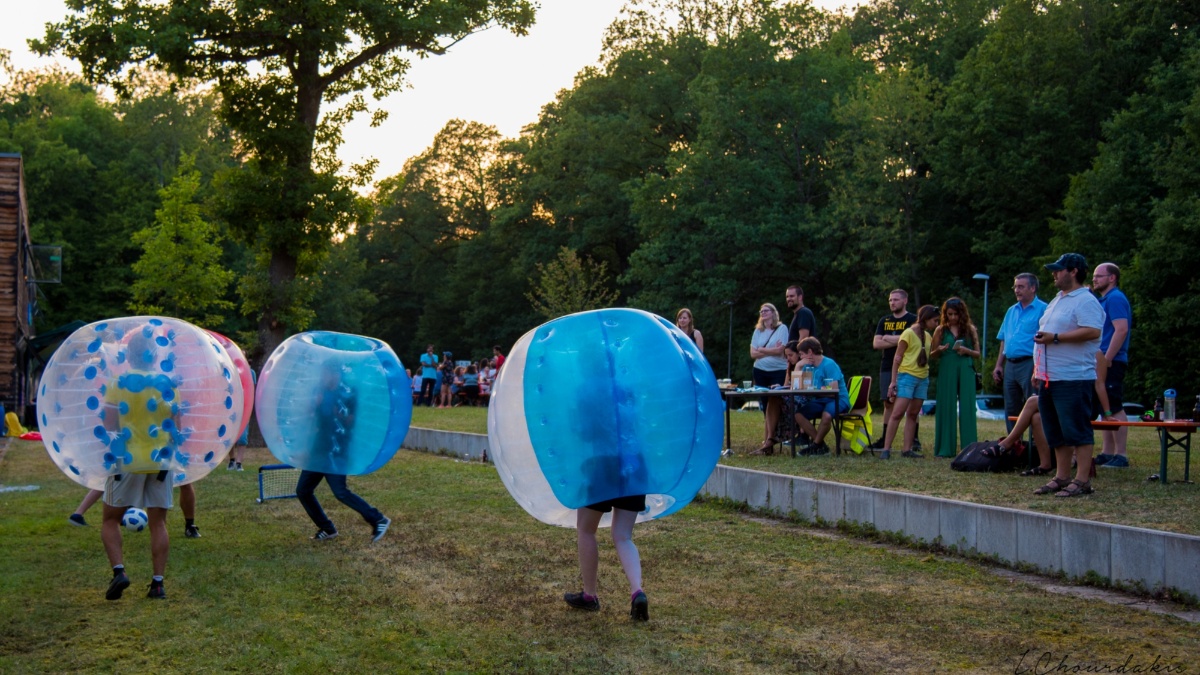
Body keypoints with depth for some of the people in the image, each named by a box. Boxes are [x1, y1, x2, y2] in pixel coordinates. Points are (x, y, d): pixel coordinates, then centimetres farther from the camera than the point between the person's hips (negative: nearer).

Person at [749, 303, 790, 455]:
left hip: (778, 372, -5)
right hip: (760, 372, 5)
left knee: (773, 404, -16)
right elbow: (753, 354, 4)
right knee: (766, 407, 3)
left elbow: (780, 350, -11)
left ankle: (768, 441, -21)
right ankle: (770, 438, 5)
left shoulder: (782, 328, 0)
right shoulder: (758, 331, 13)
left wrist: (761, 350, -2)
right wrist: (771, 350, -7)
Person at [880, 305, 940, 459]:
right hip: (907, 377, -7)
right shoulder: (909, 333, -9)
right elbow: (897, 357, -9)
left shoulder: (927, 336, 14)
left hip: (923, 378, 7)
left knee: (913, 414, 6)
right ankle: (886, 449, -11)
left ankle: (907, 450, 7)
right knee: (898, 413, -11)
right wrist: (893, 381, -12)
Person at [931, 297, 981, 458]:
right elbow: (932, 355, 12)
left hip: (966, 372, 0)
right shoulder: (941, 330, 8)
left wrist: (966, 351, -11)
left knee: (967, 408, -2)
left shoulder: (970, 329, 8)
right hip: (947, 371, 0)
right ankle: (946, 449, 4)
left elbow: (977, 353, 9)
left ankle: (969, 448, 1)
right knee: (947, 408, 0)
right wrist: (939, 350, -10)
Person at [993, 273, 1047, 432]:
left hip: (1030, 364, -8)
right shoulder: (1012, 311, 18)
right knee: (1011, 411, 11)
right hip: (1010, 366, 8)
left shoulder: (1042, 309, -5)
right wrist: (998, 365, 14)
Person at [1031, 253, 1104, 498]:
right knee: (1056, 432, 12)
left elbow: (1092, 331, -24)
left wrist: (1055, 337, -21)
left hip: (1073, 379, -10)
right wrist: (1038, 370, 22)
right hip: (1050, 378, 10)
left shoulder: (1085, 301, -9)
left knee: (1077, 430, -8)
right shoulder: (1057, 300, 21)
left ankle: (1082, 480, -5)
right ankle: (1062, 477, 18)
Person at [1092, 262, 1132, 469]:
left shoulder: (1115, 299, -11)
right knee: (1106, 409, 11)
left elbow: (1122, 329, -21)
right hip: (1104, 363, 10)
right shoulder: (1104, 300, 20)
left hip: (1111, 363, -10)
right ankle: (1107, 454, 14)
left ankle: (1120, 456, -11)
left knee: (1114, 409, -10)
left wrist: (1106, 359, -23)